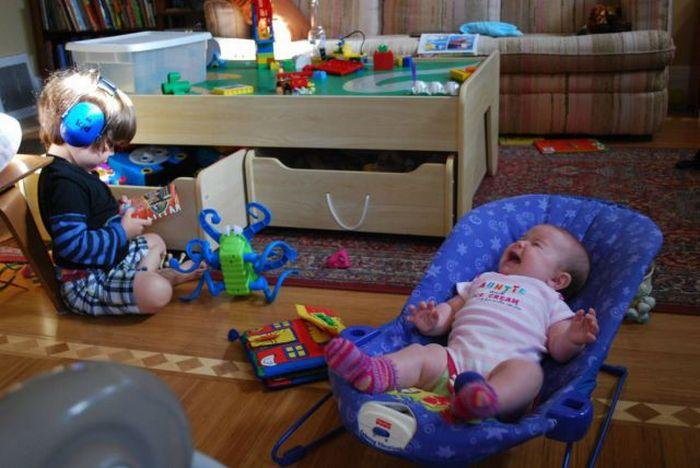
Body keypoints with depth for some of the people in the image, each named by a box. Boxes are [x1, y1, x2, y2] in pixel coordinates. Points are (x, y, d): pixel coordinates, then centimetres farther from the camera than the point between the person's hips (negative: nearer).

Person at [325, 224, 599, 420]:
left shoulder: (549, 298, 28)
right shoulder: (484, 280, 38)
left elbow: (559, 349, 16)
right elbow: (450, 310, 29)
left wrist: (574, 339, -8)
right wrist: (432, 322, 5)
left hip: (506, 362, -3)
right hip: (456, 357, 3)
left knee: (528, 370, -34)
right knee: (421, 353, -23)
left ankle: (486, 400, -64)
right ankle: (372, 373, -50)